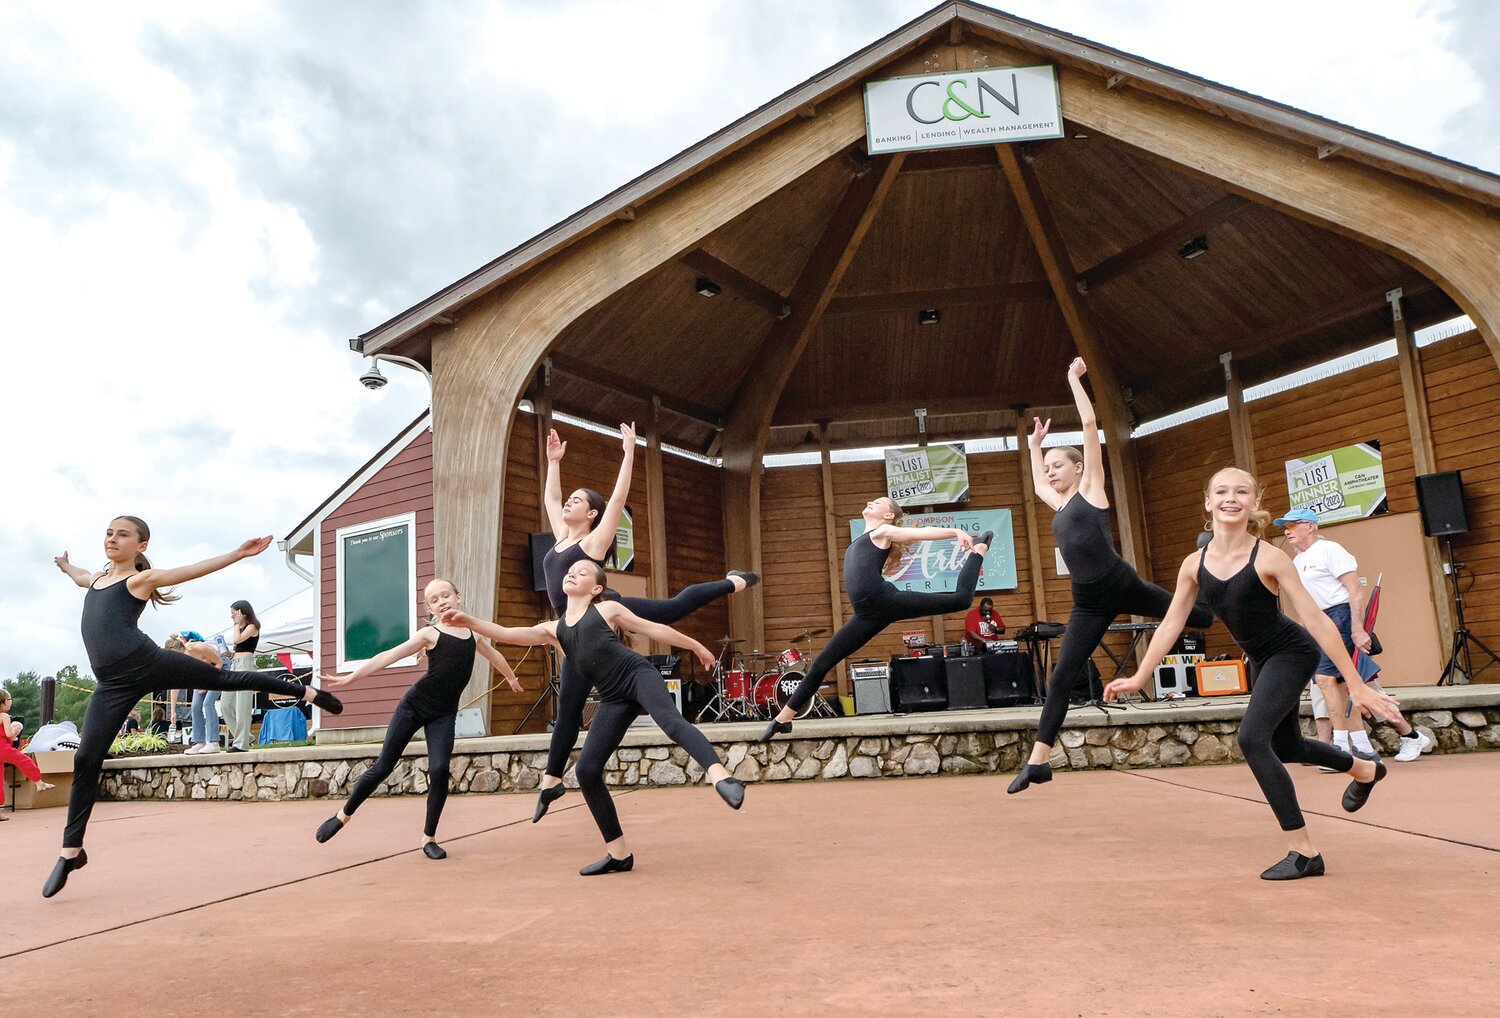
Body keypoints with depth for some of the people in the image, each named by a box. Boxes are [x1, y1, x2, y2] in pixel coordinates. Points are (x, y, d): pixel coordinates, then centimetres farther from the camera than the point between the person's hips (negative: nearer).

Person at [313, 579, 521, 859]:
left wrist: (511, 678, 42)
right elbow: (388, 656, -11)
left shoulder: (470, 632, 8)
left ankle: (429, 838, 1)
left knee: (439, 771, -15)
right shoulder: (429, 634, -4)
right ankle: (343, 815, 25)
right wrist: (350, 678, -20)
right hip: (414, 704, -2)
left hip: (444, 713, 2)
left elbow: (493, 655, 28)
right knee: (382, 767, 2)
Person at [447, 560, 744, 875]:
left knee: (670, 721, -35)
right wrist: (467, 621, 3)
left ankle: (720, 777, -54)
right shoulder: (554, 629, 20)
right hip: (614, 698, 5)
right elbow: (508, 634, 14)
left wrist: (695, 646, 20)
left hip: (638, 674, -4)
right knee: (586, 770, -3)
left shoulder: (607, 609, 9)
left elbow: (654, 629, 14)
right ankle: (618, 852, 7)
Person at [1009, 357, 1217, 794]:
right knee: (1061, 678, -2)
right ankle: (1037, 761, -2)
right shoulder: (1060, 505, 16)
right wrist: (1035, 443, 43)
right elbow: (1037, 485, 40)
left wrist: (1074, 377, 3)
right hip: (1088, 602, 5)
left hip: (1121, 585, -5)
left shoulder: (1091, 487, -1)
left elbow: (1090, 424, -4)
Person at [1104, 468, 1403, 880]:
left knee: (1252, 738, -22)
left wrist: (1357, 686, -22)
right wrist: (1138, 678, -2)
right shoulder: (1194, 564, -9)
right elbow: (1171, 624, -2)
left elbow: (1317, 620, -22)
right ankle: (1365, 770, 55)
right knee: (1285, 747, 23)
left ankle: (1303, 852, -9)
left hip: (1292, 653, -7)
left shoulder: (1269, 558, -24)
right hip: (1263, 659, 7)